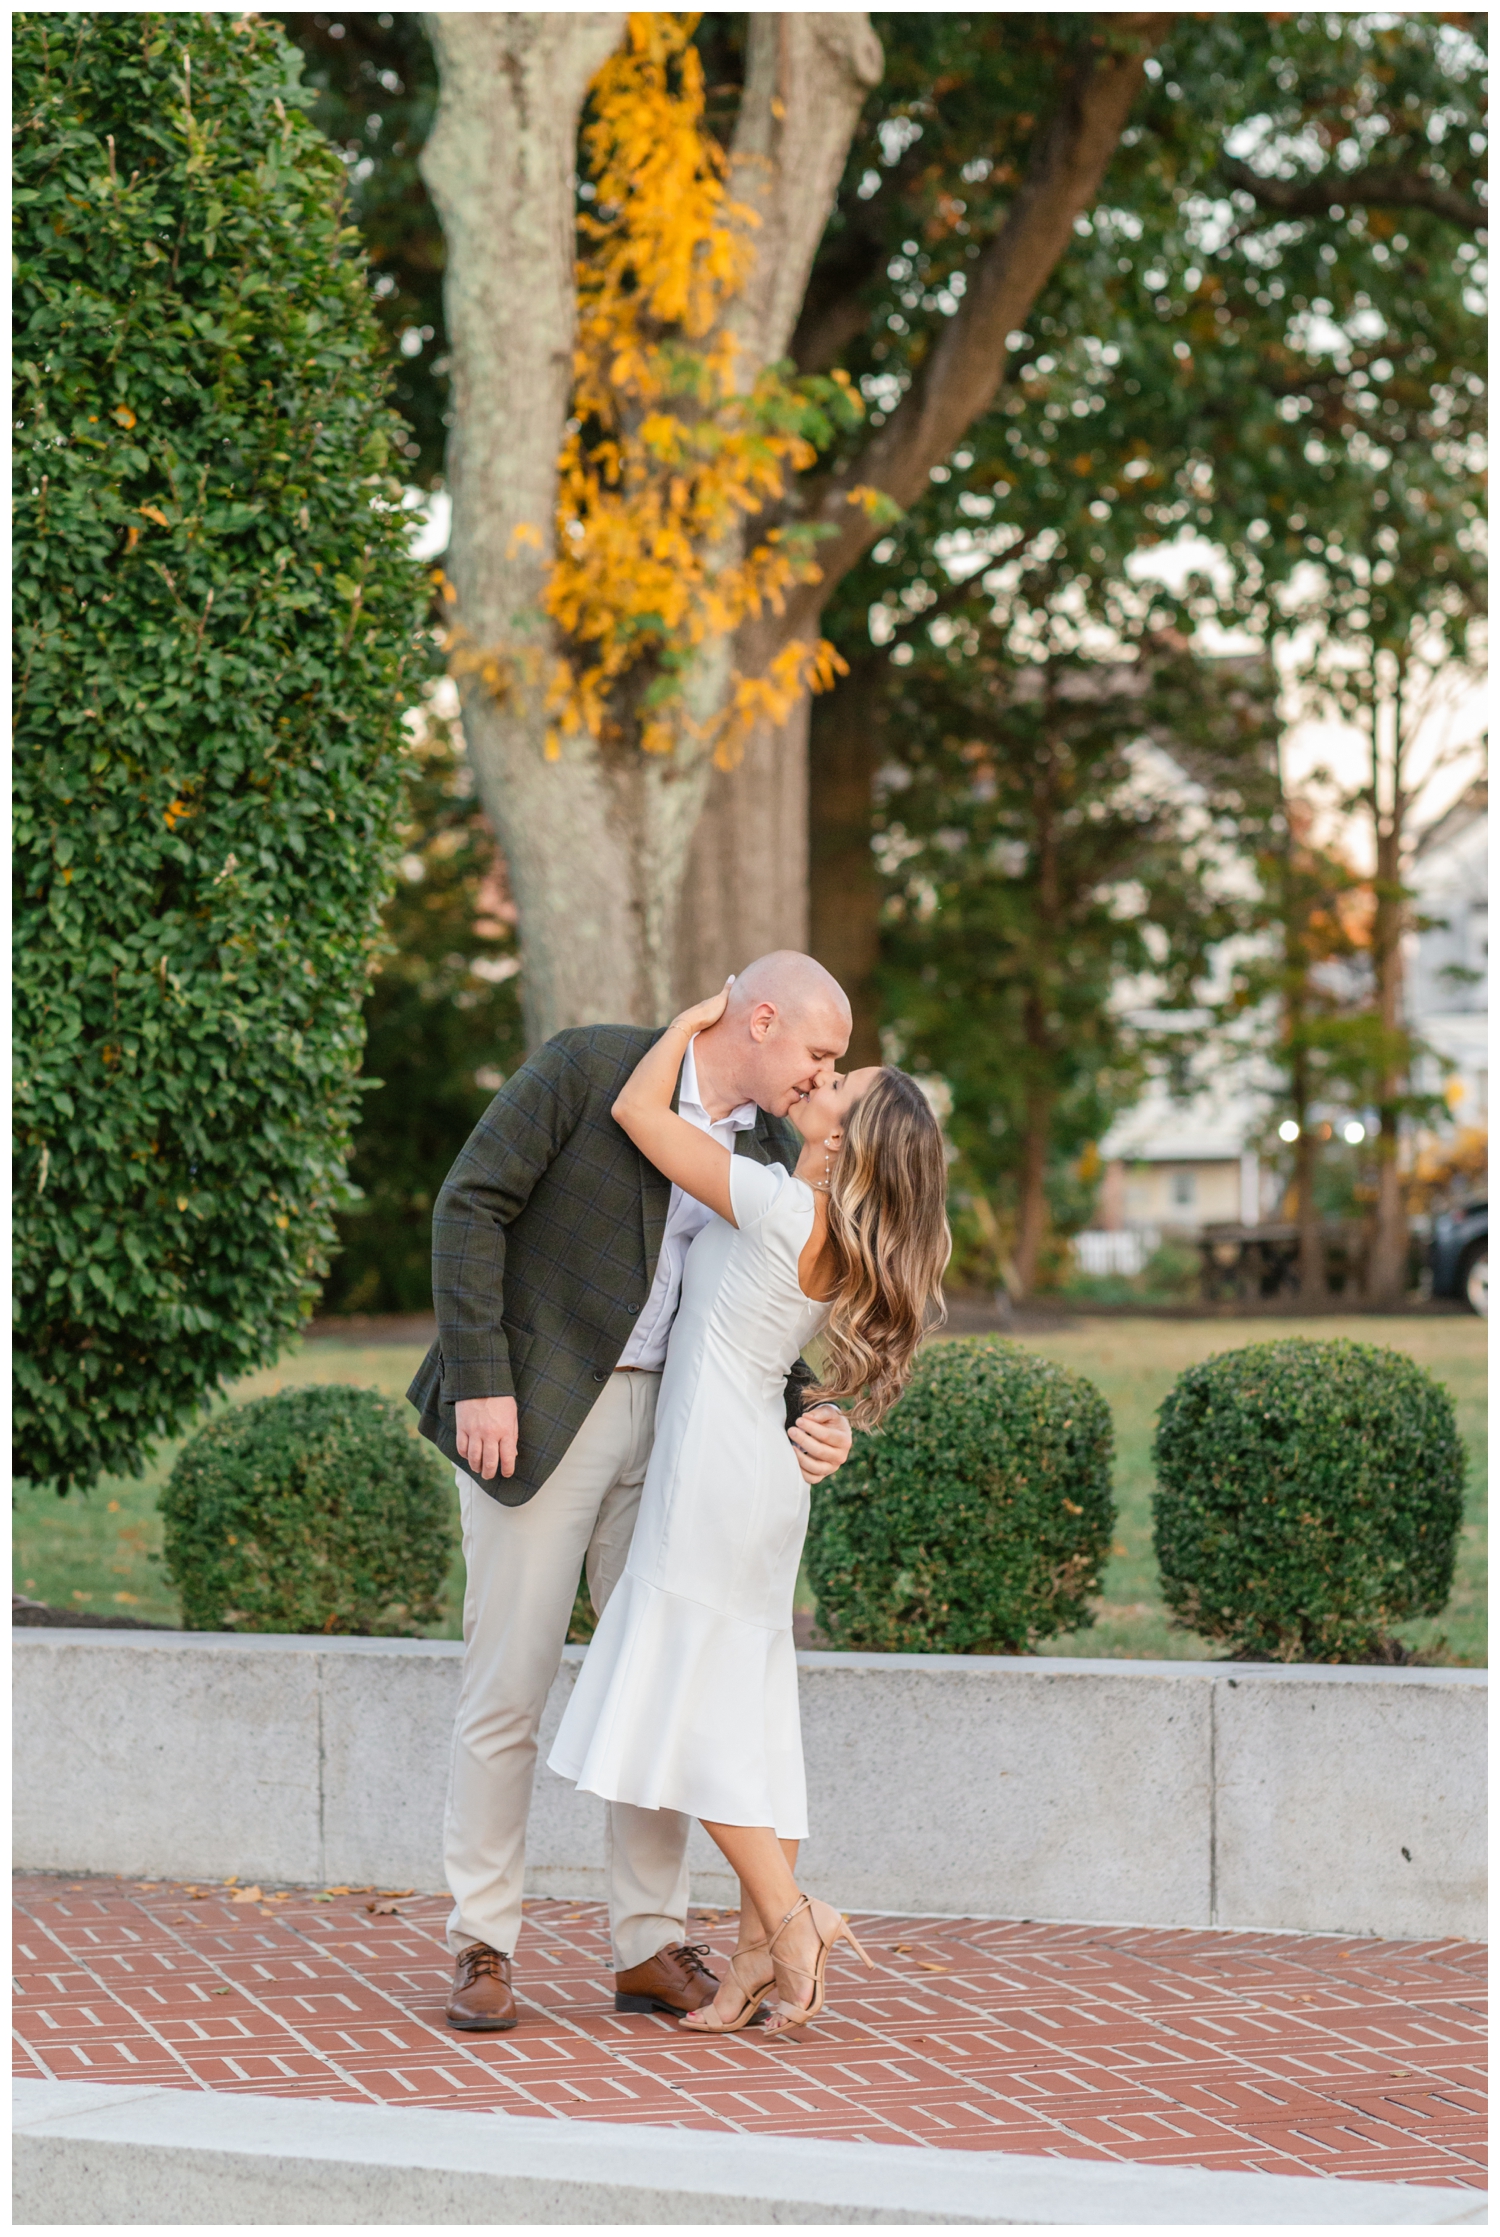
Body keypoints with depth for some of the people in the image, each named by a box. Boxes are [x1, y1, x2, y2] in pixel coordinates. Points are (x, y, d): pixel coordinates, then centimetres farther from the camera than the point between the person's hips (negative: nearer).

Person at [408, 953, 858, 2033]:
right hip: (531, 1414, -6)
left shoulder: (773, 1154, 7)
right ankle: (483, 1950, 4)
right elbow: (474, 1205, -13)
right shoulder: (588, 1066, -11)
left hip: (667, 1422, 6)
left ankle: (651, 1945, 13)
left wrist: (809, 1418, -9)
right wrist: (479, 1381, -19)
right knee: (508, 1686, -3)